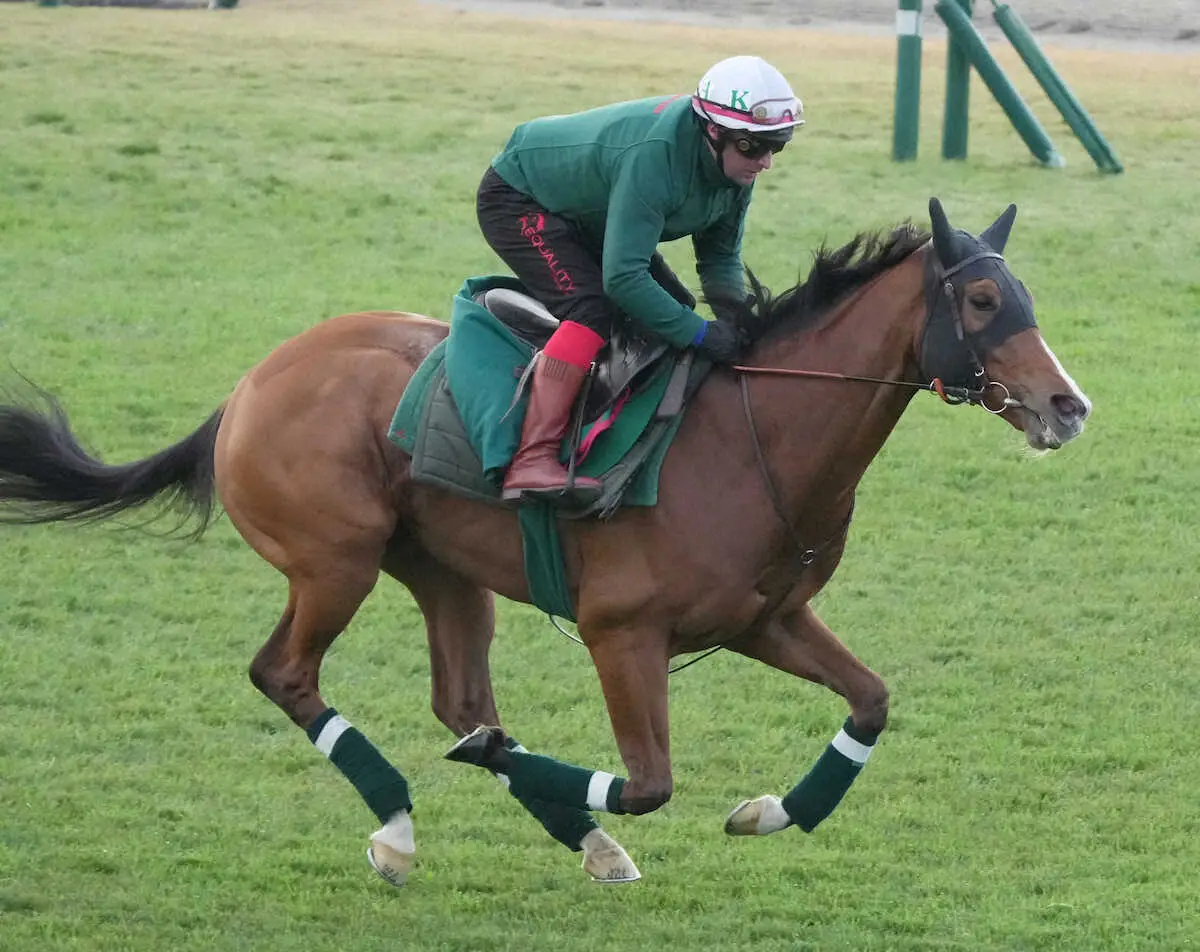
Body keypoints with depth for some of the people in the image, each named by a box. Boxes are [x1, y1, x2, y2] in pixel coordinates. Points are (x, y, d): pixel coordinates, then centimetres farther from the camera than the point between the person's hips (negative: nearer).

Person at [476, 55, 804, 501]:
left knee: (672, 310, 6)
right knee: (592, 307, -28)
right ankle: (532, 462, -34)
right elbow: (622, 277, -42)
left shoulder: (735, 161, -13)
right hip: (517, 201, -10)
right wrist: (703, 334, -38)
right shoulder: (654, 157, -40)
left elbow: (721, 258, -1)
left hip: (585, 215, 10)